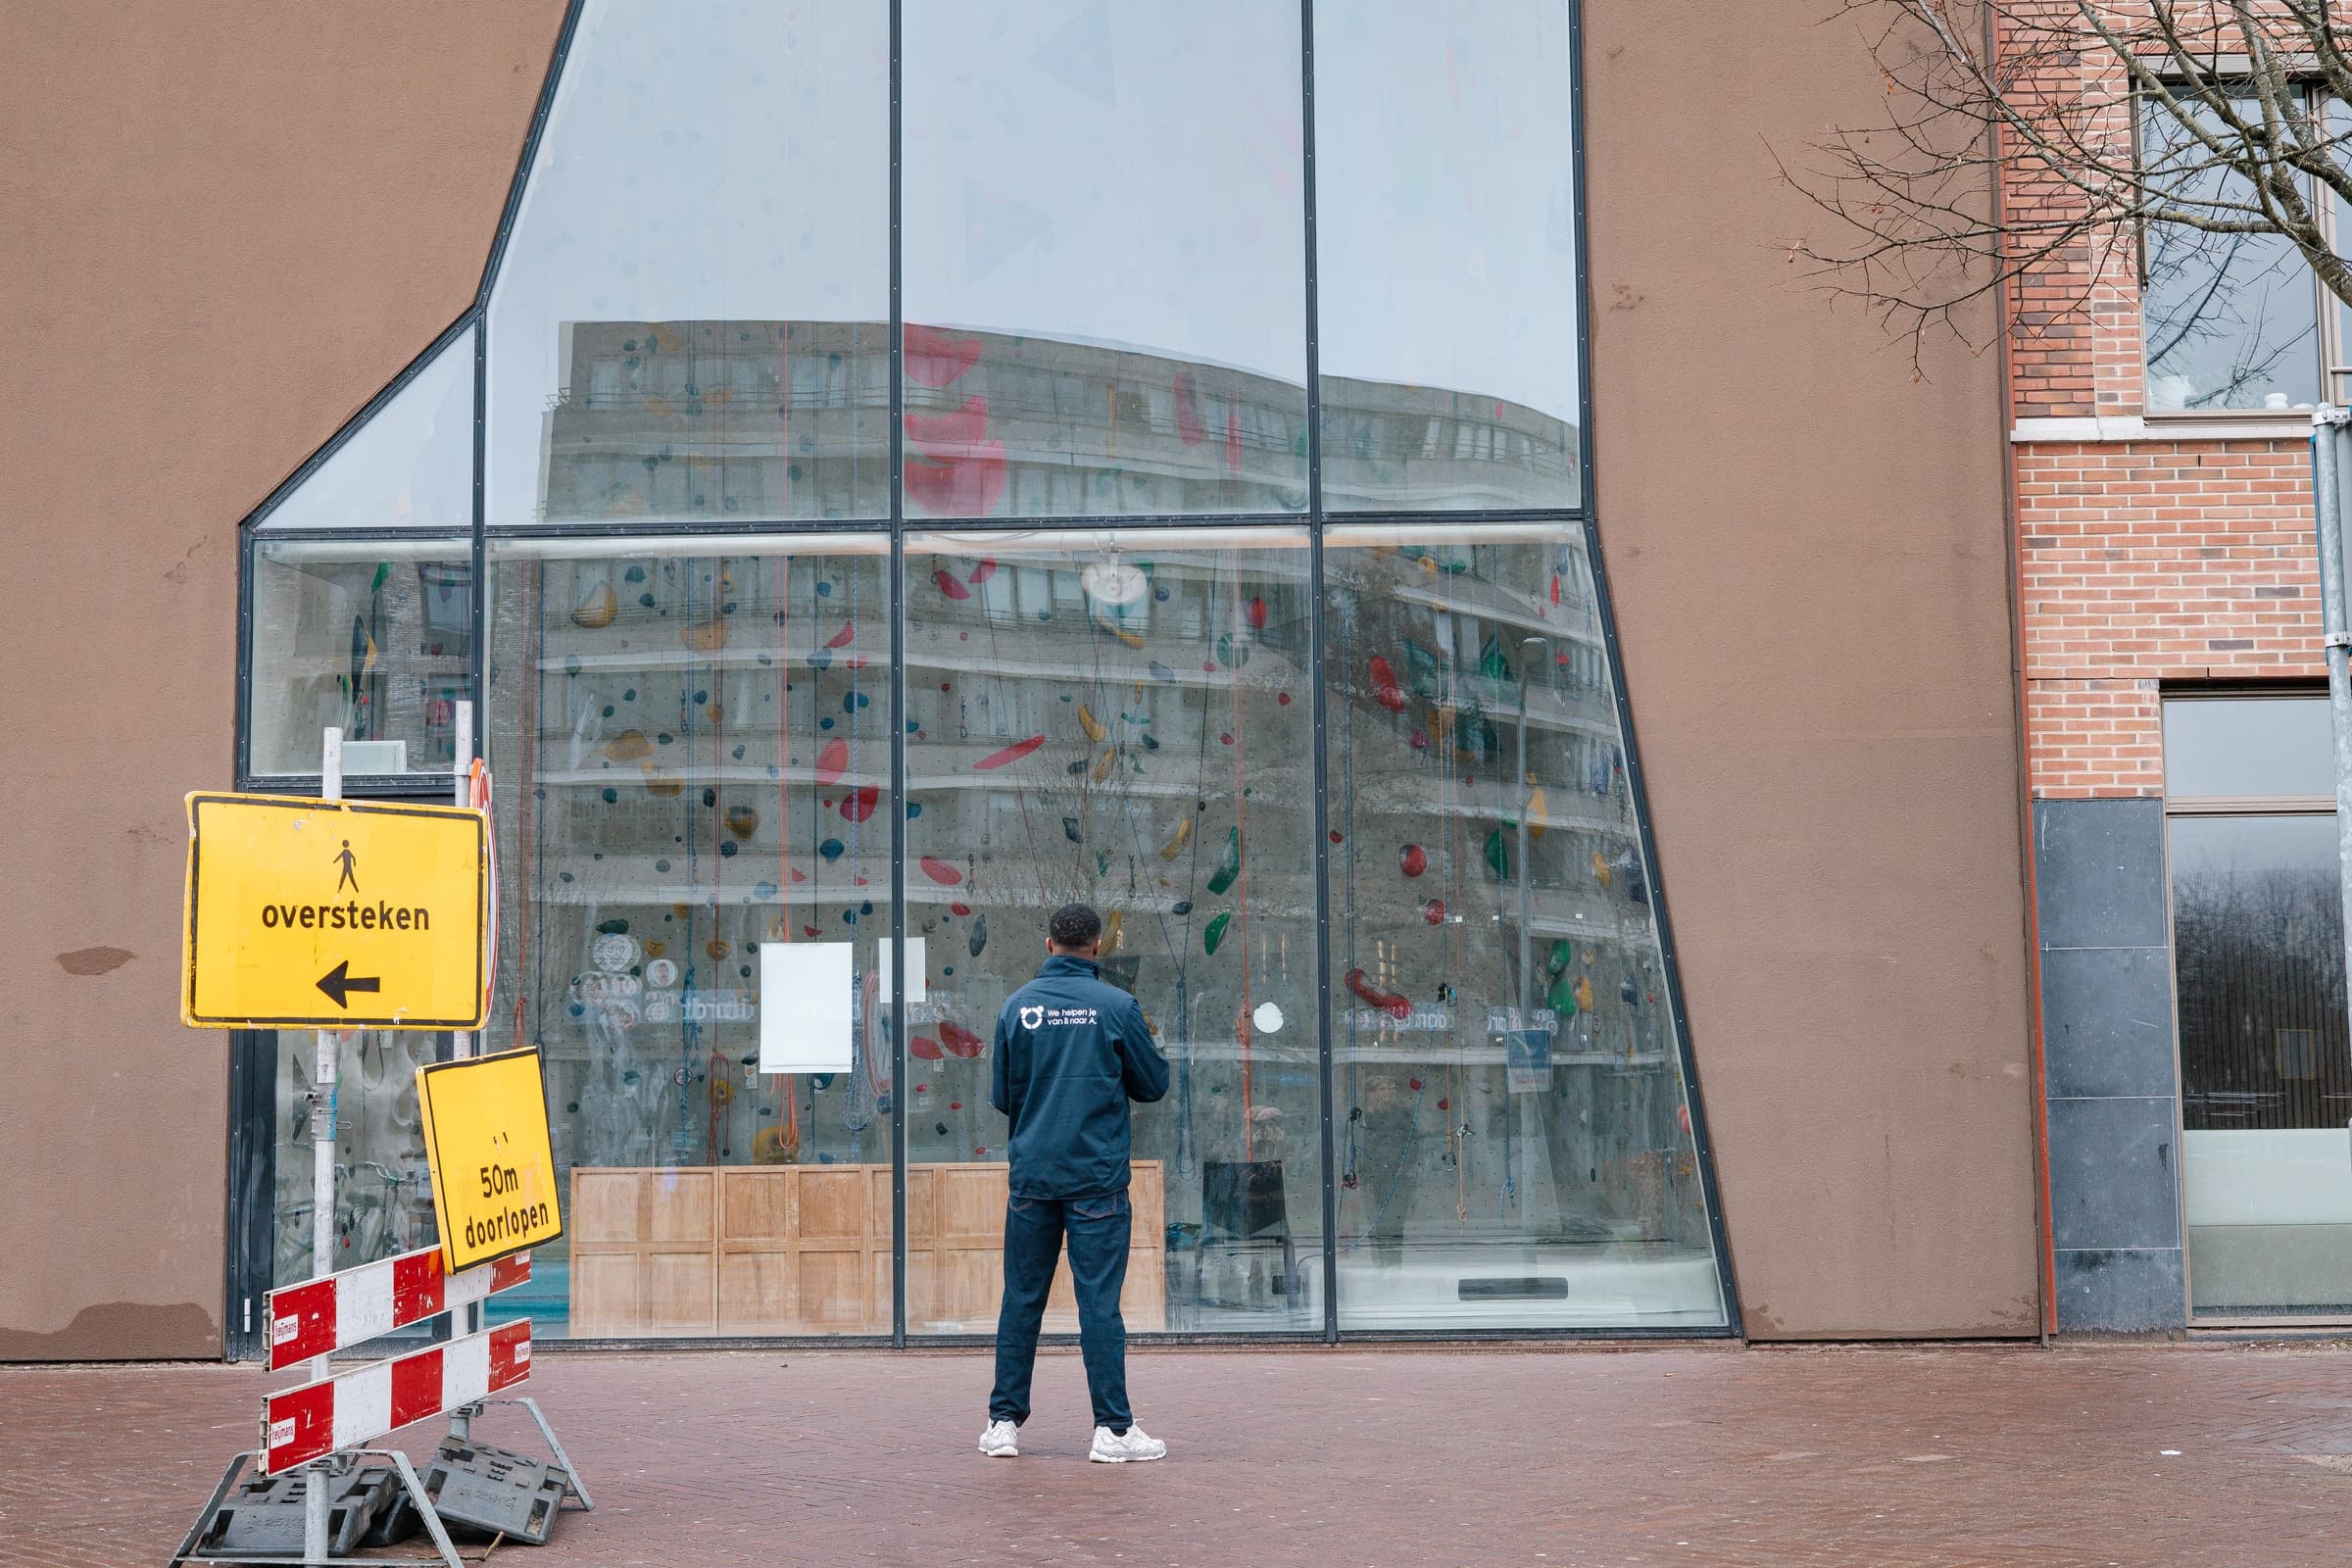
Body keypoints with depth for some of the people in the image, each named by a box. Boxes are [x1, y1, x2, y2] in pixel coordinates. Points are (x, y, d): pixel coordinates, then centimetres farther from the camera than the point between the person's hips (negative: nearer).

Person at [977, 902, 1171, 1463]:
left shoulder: (1017, 1005, 2)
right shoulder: (1116, 1006, -6)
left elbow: (1002, 1096, 7)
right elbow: (1154, 1084, 3)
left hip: (1031, 1176, 3)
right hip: (1097, 1178, -2)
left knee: (1021, 1300, 10)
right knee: (1100, 1303, -1)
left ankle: (1004, 1422, 13)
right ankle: (1113, 1428, 0)